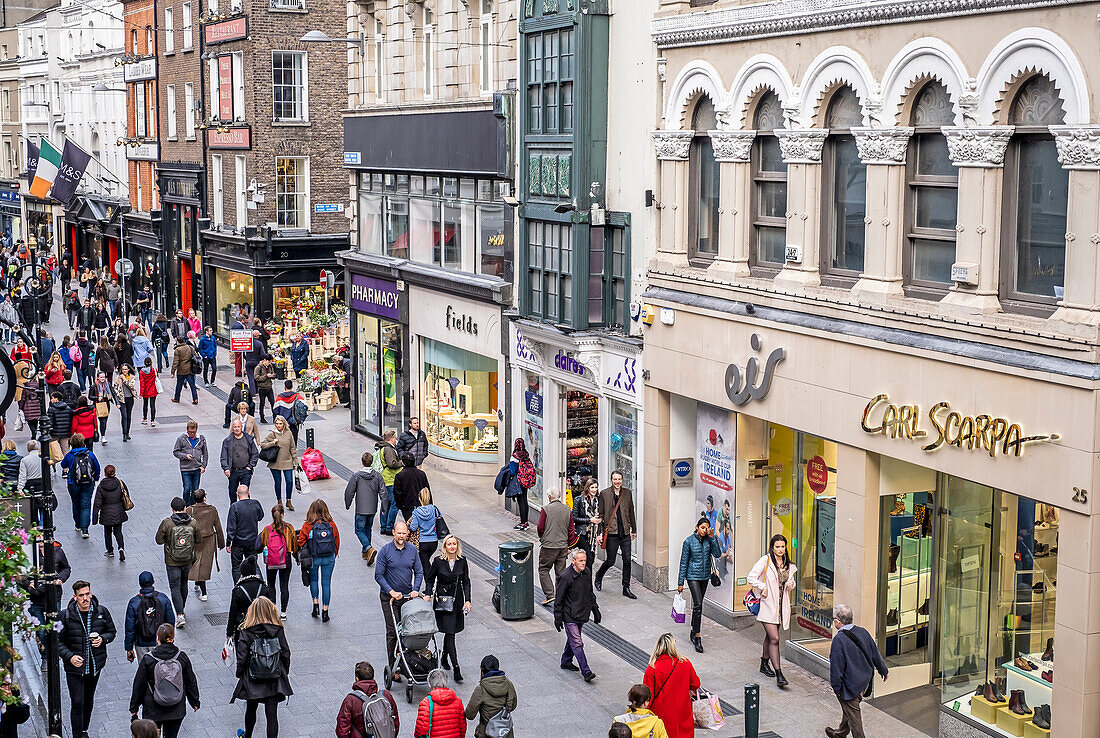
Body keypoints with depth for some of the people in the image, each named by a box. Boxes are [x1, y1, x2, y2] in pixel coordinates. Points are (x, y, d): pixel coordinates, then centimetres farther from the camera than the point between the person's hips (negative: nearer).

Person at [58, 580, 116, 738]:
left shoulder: (102, 612, -4)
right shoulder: (66, 616, -11)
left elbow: (112, 631, 10)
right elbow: (58, 641, -4)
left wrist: (103, 639, -12)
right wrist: (69, 656, -19)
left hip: (96, 665, 3)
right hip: (75, 666, -3)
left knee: (89, 700, 19)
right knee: (77, 703, -6)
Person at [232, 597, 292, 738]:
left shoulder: (246, 633, -15)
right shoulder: (278, 631, -9)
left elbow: (242, 659, -14)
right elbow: (286, 654, -2)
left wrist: (240, 675, 3)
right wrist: (284, 674, 13)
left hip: (252, 682, 0)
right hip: (274, 682, 0)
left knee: (251, 710, 23)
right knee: (272, 714, 6)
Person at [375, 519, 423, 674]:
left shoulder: (412, 550, 3)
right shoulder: (385, 551, -8)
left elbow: (419, 572, 9)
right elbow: (378, 575, -8)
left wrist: (415, 590, -7)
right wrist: (392, 592, -17)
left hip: (407, 597, 3)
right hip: (389, 598, -3)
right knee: (393, 632, -4)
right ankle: (392, 668, 1)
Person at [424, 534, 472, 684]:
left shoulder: (462, 561, 2)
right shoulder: (438, 561, -7)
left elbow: (466, 582, 4)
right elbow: (429, 580, 4)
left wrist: (467, 600, -5)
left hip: (457, 601, 4)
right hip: (442, 601, -4)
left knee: (450, 632, 13)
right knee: (450, 634, -9)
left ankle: (445, 658, 37)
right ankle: (456, 670, -12)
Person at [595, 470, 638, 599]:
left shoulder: (627, 493, 8)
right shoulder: (604, 494, -1)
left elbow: (631, 512, 15)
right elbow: (601, 514, 1)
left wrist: (634, 530, 16)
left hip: (625, 533, 3)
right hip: (611, 533, -3)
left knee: (627, 561, 2)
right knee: (610, 561, 1)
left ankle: (626, 589, 11)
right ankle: (599, 575, 31)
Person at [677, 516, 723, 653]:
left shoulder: (709, 540, 1)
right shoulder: (689, 541, -10)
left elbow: (717, 554, -12)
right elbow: (684, 563, -6)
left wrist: (712, 537, -18)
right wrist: (680, 583, -5)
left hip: (705, 576, 4)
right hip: (693, 576, -4)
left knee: (697, 604, 14)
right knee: (698, 604, -14)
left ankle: (694, 631, 29)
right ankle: (697, 638, -12)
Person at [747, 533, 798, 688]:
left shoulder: (788, 564, 10)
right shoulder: (765, 561, -9)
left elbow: (790, 580, 22)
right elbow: (751, 577, -12)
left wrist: (791, 585, 1)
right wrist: (763, 588, -19)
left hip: (781, 605, 6)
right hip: (768, 604, -6)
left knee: (770, 636, 17)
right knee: (774, 638, -12)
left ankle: (765, 663, 37)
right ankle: (779, 674, -14)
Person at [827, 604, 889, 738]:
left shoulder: (838, 640, -25)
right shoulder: (862, 632, -4)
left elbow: (837, 667, -21)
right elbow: (875, 654, 8)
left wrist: (837, 688, -11)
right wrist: (883, 671, 22)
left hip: (850, 685, -8)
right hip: (865, 681, 8)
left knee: (853, 715, 8)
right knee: (849, 709, 26)